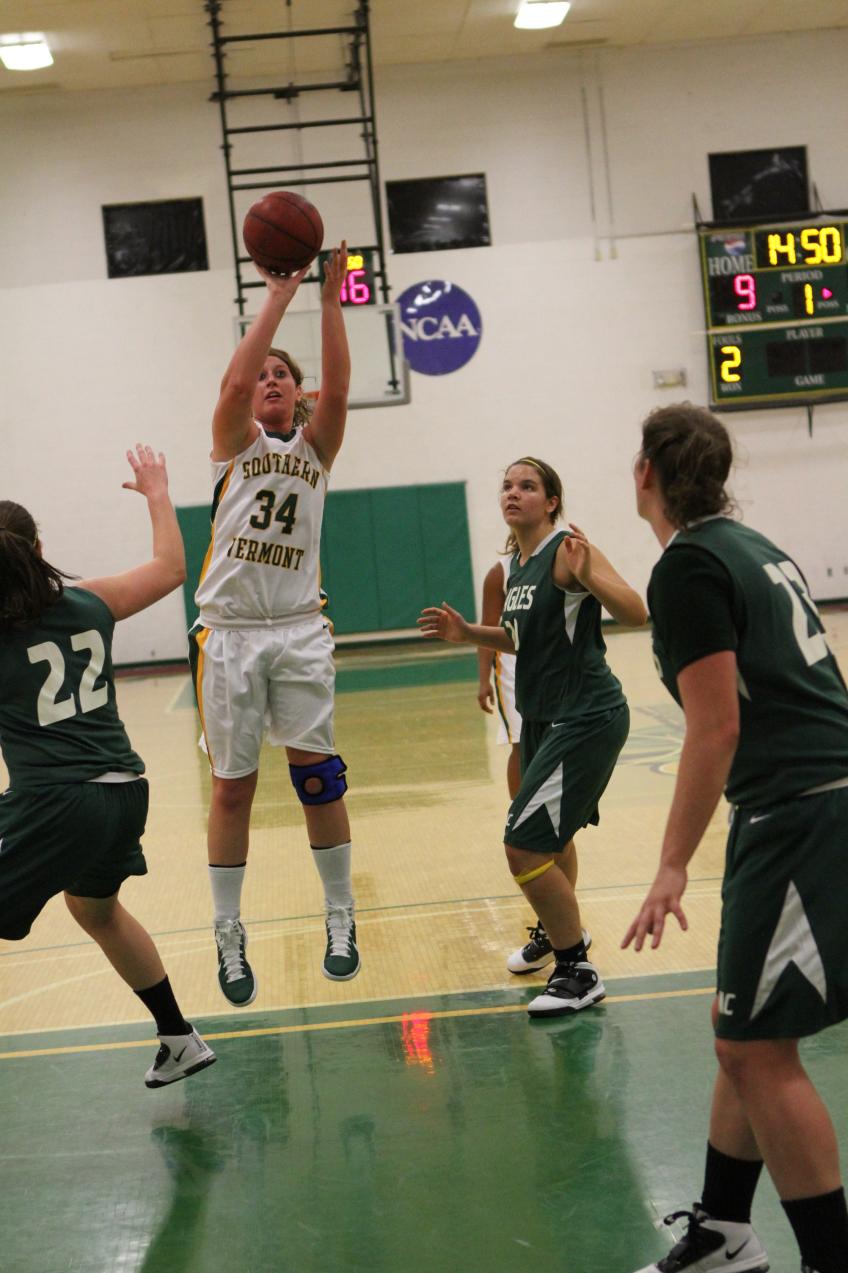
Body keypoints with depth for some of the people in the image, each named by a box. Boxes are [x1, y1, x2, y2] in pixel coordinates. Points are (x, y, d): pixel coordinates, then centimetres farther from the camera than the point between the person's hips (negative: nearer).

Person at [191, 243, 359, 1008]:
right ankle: (229, 937, 14)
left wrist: (330, 302, -18)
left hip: (298, 631, 1)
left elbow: (338, 388, -10)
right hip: (230, 633, -1)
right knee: (232, 788, 3)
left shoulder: (316, 447, 9)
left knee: (319, 777, 1)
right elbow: (234, 381, -15)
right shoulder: (235, 443, 5)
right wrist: (276, 299, -18)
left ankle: (341, 920, 16)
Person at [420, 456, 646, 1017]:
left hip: (586, 719, -9)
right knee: (550, 837, 25)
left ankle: (579, 974, 0)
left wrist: (587, 574, -40)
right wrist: (468, 632, 7)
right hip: (542, 718, 9)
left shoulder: (567, 551, -16)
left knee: (525, 846, -13)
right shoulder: (517, 563, 9)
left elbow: (635, 613, -25)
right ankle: (560, 935, 48)